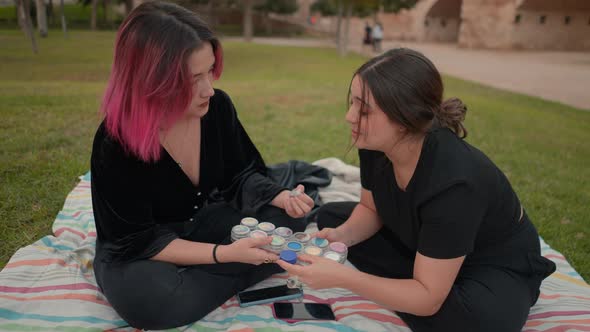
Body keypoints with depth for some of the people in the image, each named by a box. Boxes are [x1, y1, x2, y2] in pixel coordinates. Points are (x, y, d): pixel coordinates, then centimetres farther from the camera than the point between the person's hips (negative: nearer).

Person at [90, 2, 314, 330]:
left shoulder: (218, 106, -16)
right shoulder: (115, 144, -27)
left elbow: (242, 175, -2)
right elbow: (140, 242, -23)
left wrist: (279, 196, -23)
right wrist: (224, 253, -32)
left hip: (205, 222, 4)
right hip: (137, 249, -3)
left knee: (287, 224, -15)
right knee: (150, 300, -36)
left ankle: (190, 277, -11)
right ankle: (237, 275, -10)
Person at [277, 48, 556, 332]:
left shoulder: (454, 183, -39)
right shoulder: (375, 145, -19)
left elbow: (428, 299, -33)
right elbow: (371, 209, 0)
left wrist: (342, 278, -39)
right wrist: (341, 236, -21)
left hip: (497, 267, -6)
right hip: (423, 246, 7)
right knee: (330, 216, 2)